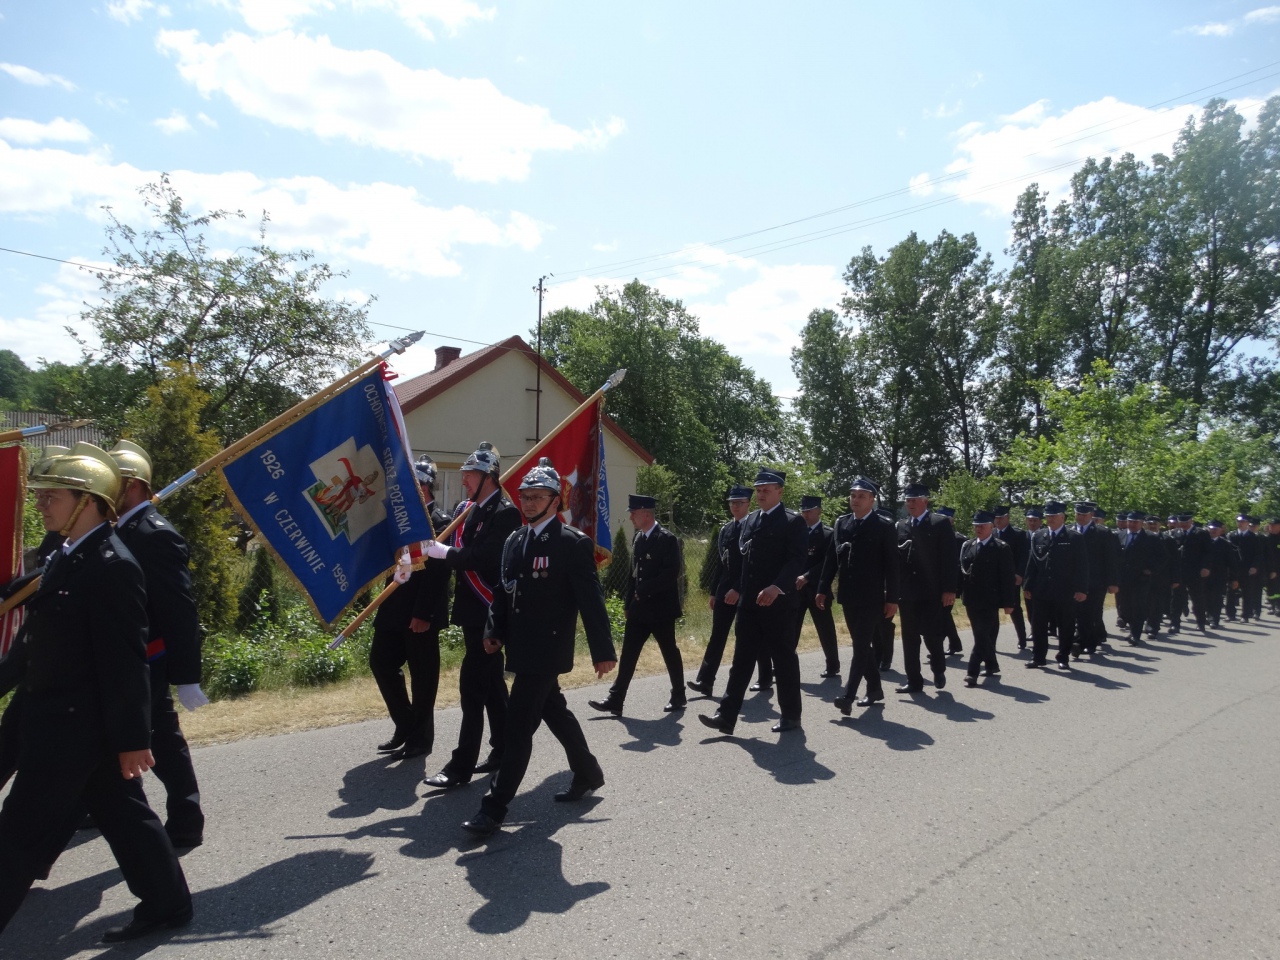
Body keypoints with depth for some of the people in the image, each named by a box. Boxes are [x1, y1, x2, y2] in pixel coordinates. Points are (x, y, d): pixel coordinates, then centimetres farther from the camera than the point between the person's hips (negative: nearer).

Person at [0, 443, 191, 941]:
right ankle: (167, 902, 29)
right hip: (58, 721, 9)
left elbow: (125, 661, -21)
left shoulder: (112, 566, -20)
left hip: (74, 728, -9)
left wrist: (132, 739, -19)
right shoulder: (66, 559, 10)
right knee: (123, 813, 16)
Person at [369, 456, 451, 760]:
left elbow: (437, 572, -19)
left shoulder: (440, 523, -13)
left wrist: (423, 614, -22)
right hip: (394, 609, 8)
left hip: (420, 614, -8)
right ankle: (405, 726, 26)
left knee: (422, 676, 3)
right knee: (381, 663, 11)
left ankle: (420, 739, 17)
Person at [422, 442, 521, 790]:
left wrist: (446, 553, -18)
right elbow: (457, 550, 8)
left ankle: (462, 766, 0)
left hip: (490, 612, -9)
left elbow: (486, 557, -24)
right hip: (472, 609, 9)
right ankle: (503, 750, 28)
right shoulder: (465, 509, 12)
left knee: (472, 684, -7)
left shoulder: (506, 513, -13)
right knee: (491, 682, 16)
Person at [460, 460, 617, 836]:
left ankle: (494, 808, 3)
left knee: (518, 726, -6)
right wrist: (494, 631, 2)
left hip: (546, 650, -8)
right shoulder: (514, 541, 11)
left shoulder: (573, 543, -12)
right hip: (521, 648, 8)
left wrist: (603, 650, -11)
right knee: (554, 712, 20)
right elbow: (504, 591, 15)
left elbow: (591, 600, -12)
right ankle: (588, 773, 38)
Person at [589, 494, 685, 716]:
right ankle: (615, 701, 5)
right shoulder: (637, 538, 10)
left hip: (660, 608, -7)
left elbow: (671, 573, -20)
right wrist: (628, 603, 11)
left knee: (670, 652, 8)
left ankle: (678, 697, 24)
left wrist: (644, 591, -19)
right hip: (639, 608, 7)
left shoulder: (667, 539, -13)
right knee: (628, 653, 3)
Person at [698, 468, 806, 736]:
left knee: (784, 659, 5)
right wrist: (738, 589, 13)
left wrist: (777, 587, -27)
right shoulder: (749, 520, 14)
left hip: (777, 602, -6)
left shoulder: (792, 521, -6)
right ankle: (726, 716, 7)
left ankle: (791, 715, 19)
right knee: (741, 659, 6)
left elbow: (797, 560, -15)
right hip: (749, 602, 6)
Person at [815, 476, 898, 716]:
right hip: (848, 596, 5)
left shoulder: (885, 526, -4)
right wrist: (823, 589, 3)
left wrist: (892, 599, -10)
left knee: (861, 646, -8)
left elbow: (891, 565, -7)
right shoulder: (841, 524, 8)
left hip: (871, 597, -5)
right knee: (863, 645, 13)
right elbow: (831, 559, 8)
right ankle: (875, 689, 25)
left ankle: (848, 695, -11)